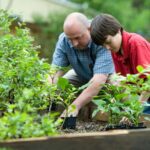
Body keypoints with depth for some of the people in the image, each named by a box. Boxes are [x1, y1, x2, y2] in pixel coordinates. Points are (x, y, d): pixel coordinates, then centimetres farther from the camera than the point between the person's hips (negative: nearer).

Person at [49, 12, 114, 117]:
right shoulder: (63, 40, -21)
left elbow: (99, 79, -42)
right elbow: (56, 69, -23)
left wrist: (75, 106, -51)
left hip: (108, 75, -4)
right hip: (82, 76, 5)